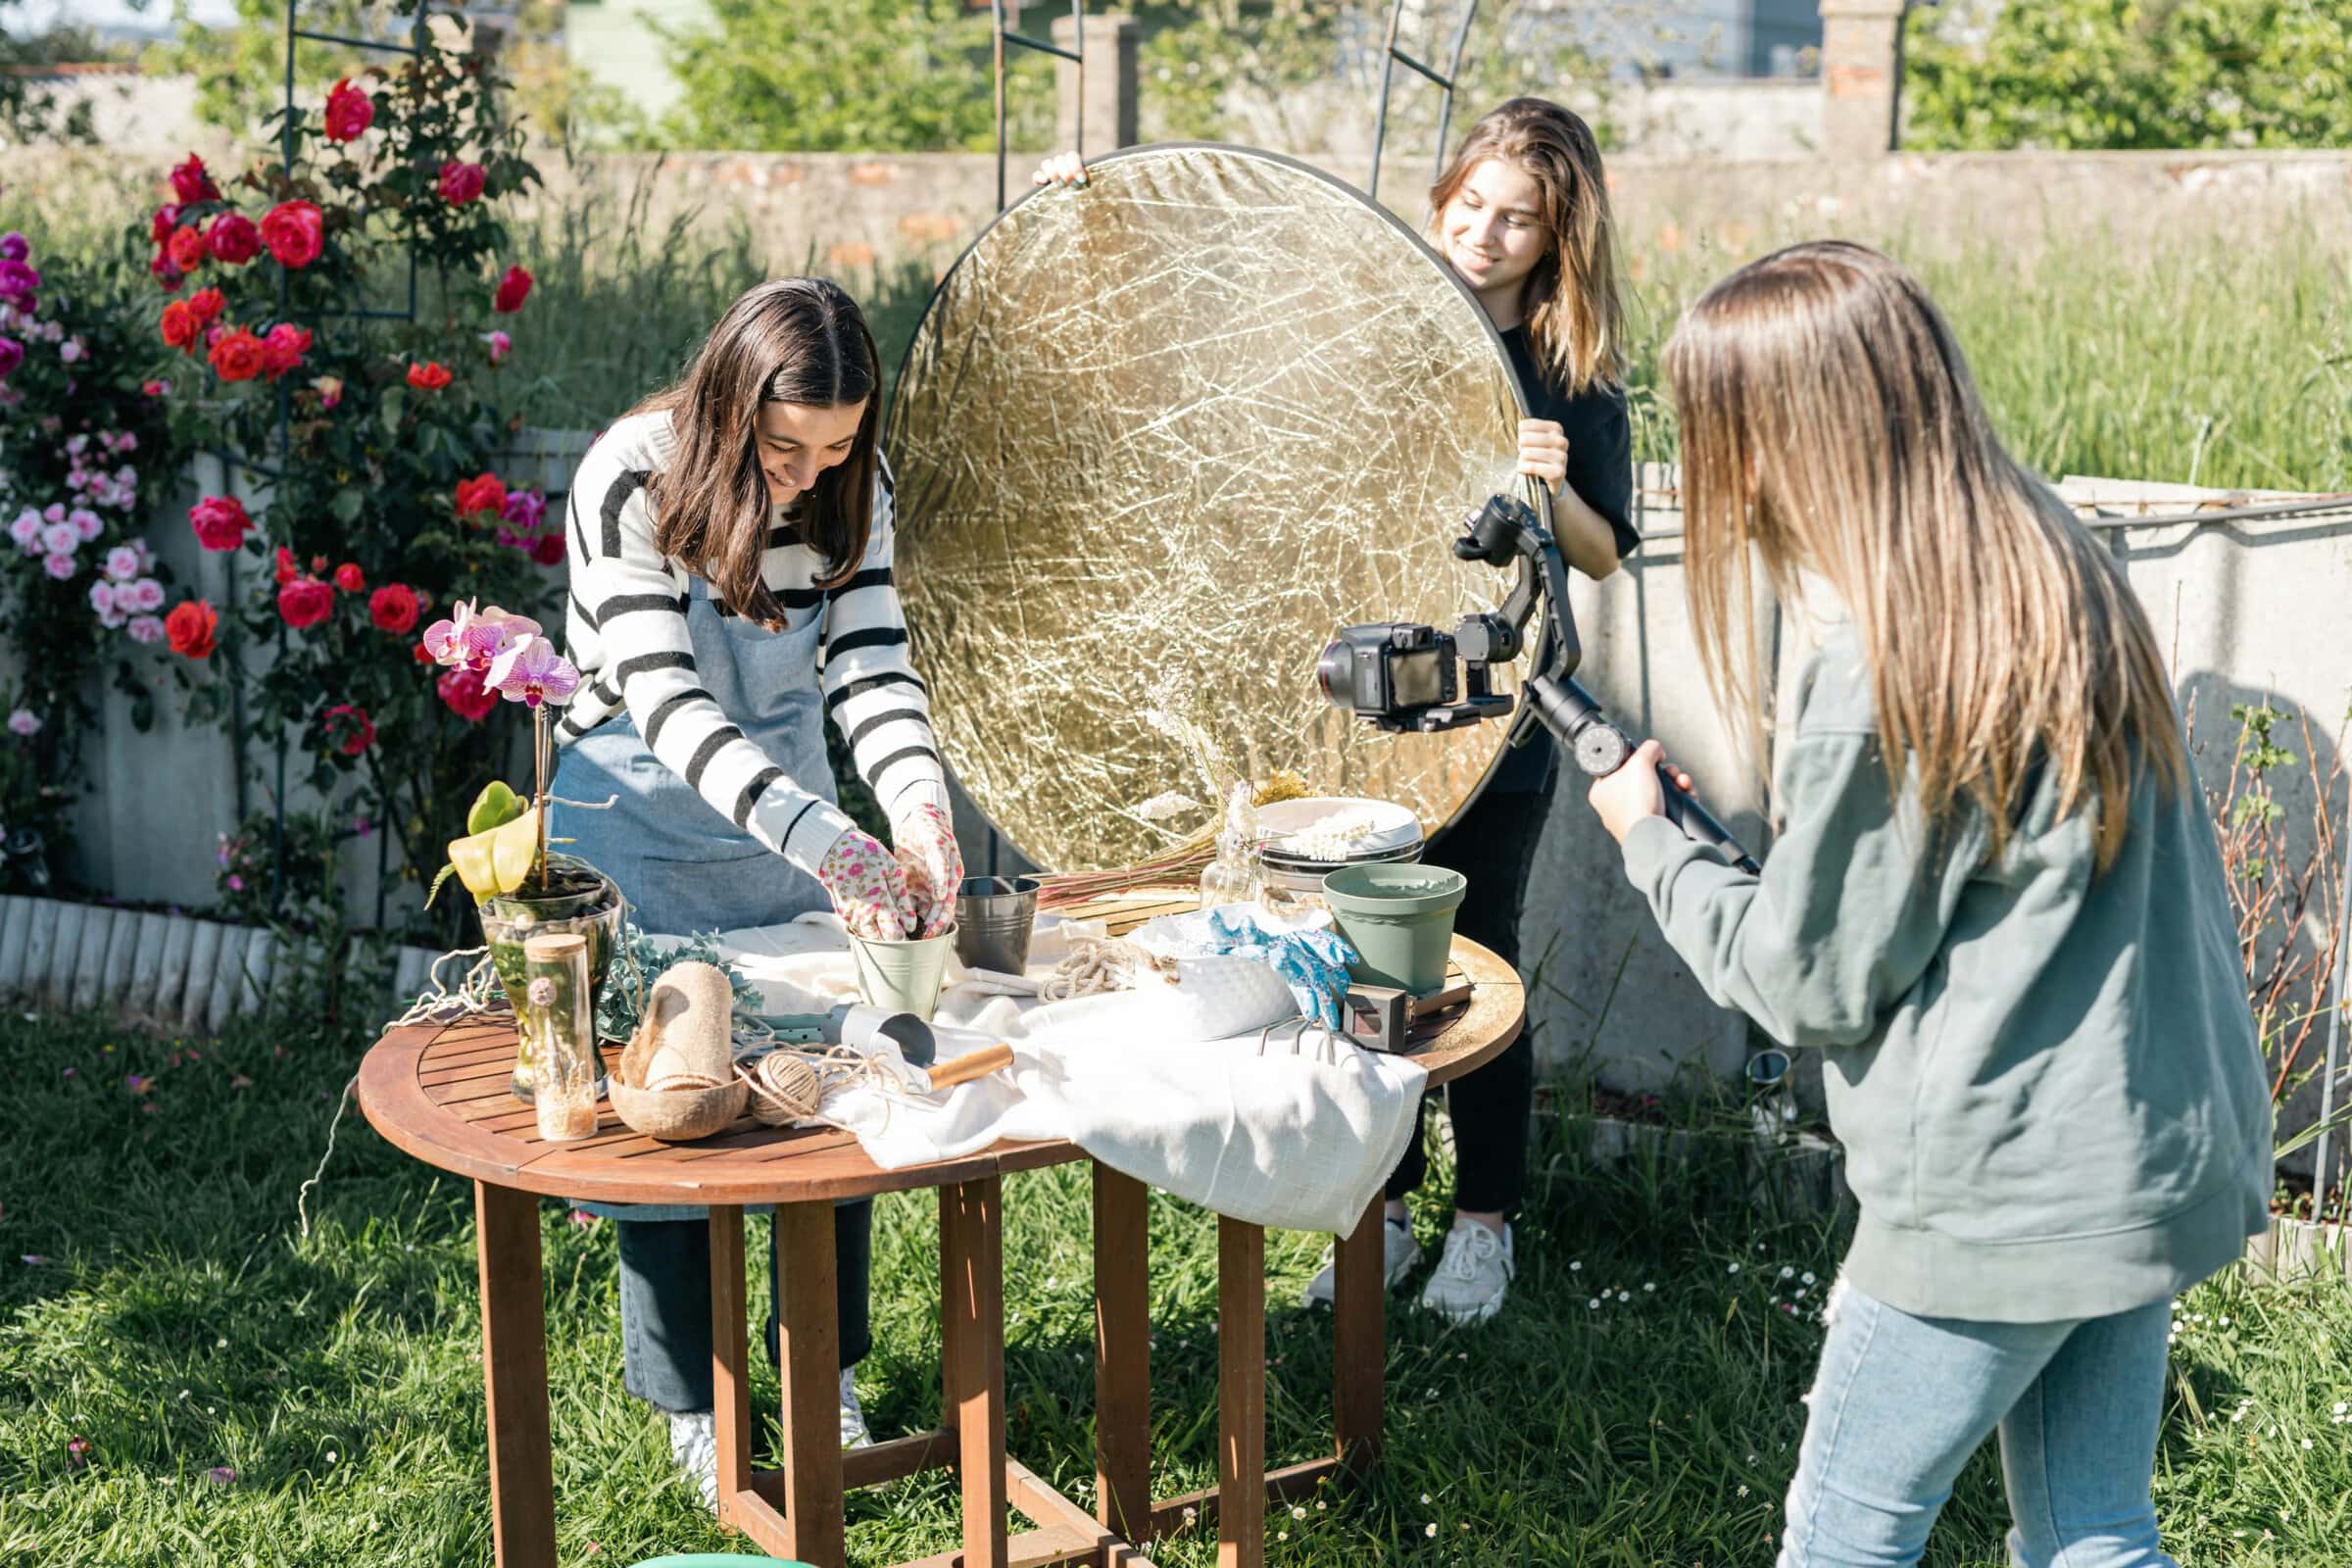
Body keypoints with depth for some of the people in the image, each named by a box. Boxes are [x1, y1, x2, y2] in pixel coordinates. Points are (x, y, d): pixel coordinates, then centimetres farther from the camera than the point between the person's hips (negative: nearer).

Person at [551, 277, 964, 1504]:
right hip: (644, 827, -4)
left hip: (793, 815, 4)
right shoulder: (630, 483, -25)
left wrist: (918, 808, -35)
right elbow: (668, 705, -31)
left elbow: (869, 663, -15)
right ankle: (694, 1404, 20)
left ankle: (824, 1377, 26)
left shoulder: (850, 488, -9)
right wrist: (822, 836, -43)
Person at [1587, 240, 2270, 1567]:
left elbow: (1809, 986, -12)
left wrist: (1652, 843, 0)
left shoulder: (1880, 682, -23)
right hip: (2160, 1160, 8)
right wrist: (1797, 791, 9)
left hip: (2003, 1197, -8)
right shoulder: (2066, 573, 2)